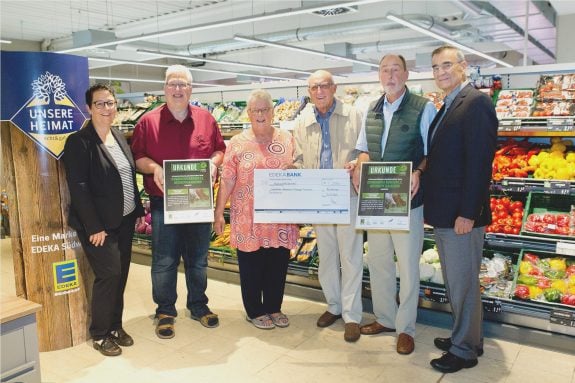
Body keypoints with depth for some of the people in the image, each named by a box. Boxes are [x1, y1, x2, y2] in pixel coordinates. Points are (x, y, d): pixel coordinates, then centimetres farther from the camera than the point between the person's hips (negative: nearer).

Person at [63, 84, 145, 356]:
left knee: (121, 274, 12)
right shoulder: (79, 142, -12)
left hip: (124, 221, 7)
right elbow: (78, 188, -16)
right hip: (99, 224, -7)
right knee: (109, 274, -5)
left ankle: (115, 325, 27)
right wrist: (94, 227, -18)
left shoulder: (119, 137, 11)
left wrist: (139, 210, 12)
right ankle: (99, 335, 13)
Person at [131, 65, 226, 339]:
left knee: (198, 259, 14)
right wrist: (153, 168, -19)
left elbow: (220, 149, 11)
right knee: (164, 262, 5)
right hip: (163, 203, -2)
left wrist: (214, 162, -9)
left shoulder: (206, 119, 6)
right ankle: (165, 311, 23)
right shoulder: (148, 122, -1)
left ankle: (198, 305, 31)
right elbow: (136, 157, 0)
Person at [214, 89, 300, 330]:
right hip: (248, 218, -2)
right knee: (251, 266, 9)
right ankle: (255, 311, 26)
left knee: (278, 265, 11)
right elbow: (227, 181, -3)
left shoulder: (287, 139, 5)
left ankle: (274, 307, 30)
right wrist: (219, 212, -5)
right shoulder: (237, 143, -1)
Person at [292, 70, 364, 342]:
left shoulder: (353, 116, 0)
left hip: (348, 194, -3)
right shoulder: (302, 122, 10)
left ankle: (352, 315, 13)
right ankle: (334, 305, 30)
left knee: (350, 256, 1)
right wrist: (296, 172, -5)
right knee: (326, 254, 13)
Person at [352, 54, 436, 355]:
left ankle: (405, 328, 20)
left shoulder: (423, 108, -6)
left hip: (407, 199, -5)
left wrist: (418, 172, -25)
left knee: (408, 266, 4)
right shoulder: (372, 110, 11)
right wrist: (360, 166, -4)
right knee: (377, 262, 14)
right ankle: (385, 318, 32)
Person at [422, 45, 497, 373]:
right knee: (454, 283, 19)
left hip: (461, 214, -9)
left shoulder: (476, 102, -13)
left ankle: (465, 350, 19)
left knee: (463, 284, 3)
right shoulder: (447, 108, 16)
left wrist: (467, 213, -21)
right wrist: (432, 208, 14)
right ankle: (465, 337, 34)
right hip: (443, 213, 9)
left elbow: (479, 162, -20)